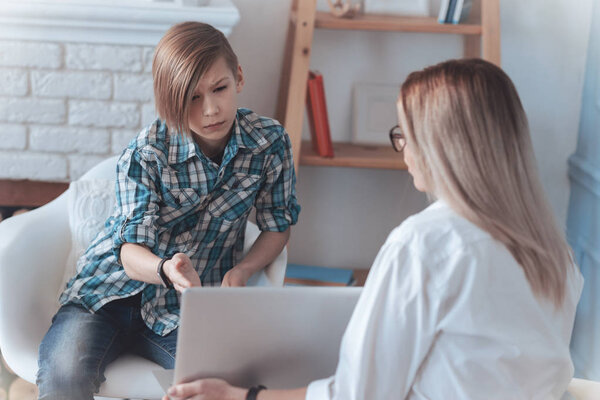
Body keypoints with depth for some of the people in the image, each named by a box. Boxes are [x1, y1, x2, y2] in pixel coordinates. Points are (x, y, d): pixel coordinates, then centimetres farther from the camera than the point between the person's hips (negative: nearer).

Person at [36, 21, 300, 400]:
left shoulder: (270, 141, -8)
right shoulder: (145, 154, -15)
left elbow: (277, 226, 5)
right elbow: (131, 251, -19)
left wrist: (242, 270, -15)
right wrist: (166, 269, -44)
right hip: (113, 293, -1)